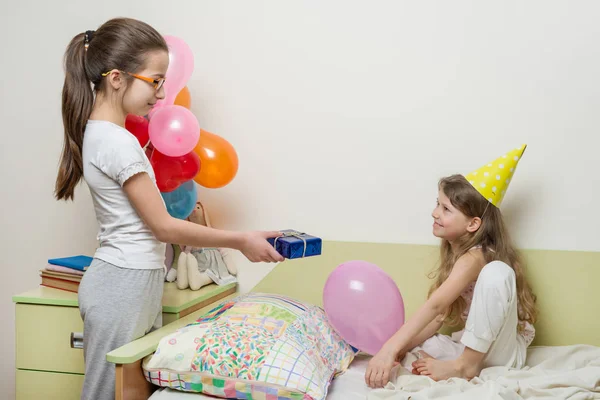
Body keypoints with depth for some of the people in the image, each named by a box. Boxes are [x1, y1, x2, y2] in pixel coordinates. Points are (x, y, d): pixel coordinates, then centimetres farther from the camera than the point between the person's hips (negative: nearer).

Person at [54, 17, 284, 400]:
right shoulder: (119, 142, -20)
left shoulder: (97, 132, 9)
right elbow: (164, 227, -16)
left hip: (135, 282, 9)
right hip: (125, 284, -9)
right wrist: (241, 240, -11)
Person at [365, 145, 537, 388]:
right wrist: (400, 348, -15)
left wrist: (390, 349, -45)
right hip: (474, 342, 8)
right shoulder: (454, 252, 4)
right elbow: (438, 316, -1)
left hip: (504, 351, -8)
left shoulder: (474, 258, -23)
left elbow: (434, 305, -37)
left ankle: (465, 365, -24)